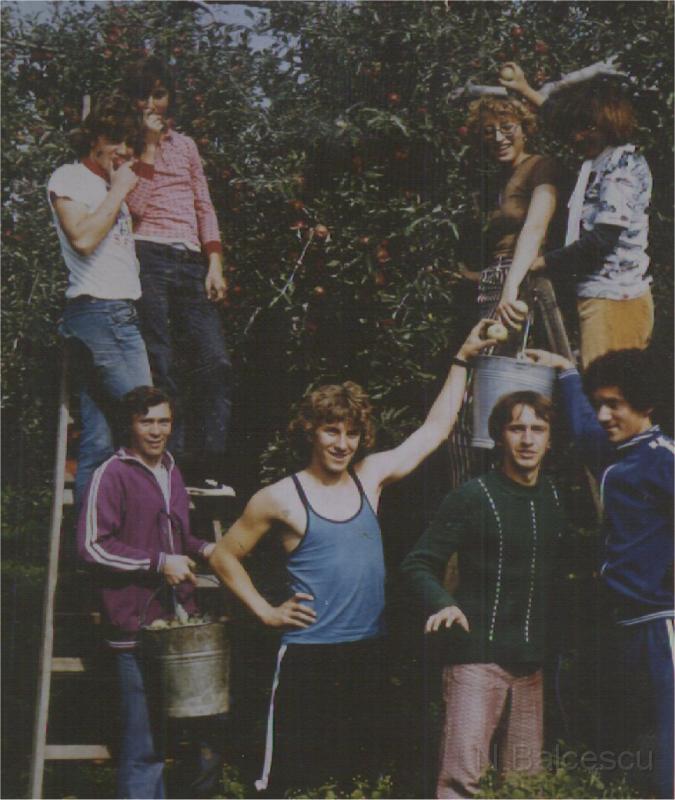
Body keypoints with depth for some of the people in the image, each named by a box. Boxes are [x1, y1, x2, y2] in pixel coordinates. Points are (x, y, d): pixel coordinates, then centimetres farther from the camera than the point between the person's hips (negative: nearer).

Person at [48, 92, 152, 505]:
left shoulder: (111, 187, 24)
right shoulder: (68, 179, 0)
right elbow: (83, 238, -16)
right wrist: (118, 192, -7)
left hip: (125, 315, 8)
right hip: (95, 312, -8)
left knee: (102, 431, 4)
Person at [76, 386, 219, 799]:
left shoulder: (171, 471, 17)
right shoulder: (112, 474, -8)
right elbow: (92, 545, -15)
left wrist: (202, 548, 10)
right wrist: (159, 562, -17)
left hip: (180, 619, 8)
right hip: (138, 625, -8)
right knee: (144, 743, -4)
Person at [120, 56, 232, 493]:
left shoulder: (186, 145, 22)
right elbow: (134, 206, -7)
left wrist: (215, 264, 8)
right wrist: (149, 147, -6)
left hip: (190, 263, 5)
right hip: (147, 260, -4)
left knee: (216, 364, -6)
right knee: (161, 369, -8)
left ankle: (206, 469, -2)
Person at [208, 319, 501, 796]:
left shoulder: (370, 478, 6)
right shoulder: (280, 499, -5)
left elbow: (435, 428, 11)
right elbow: (225, 556, 5)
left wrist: (462, 361, 10)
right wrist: (265, 611, 0)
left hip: (368, 652, 5)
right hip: (308, 660, -4)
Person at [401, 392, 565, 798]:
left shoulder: (557, 500, 11)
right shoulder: (472, 497, -4)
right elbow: (418, 564, -3)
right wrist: (442, 604, -21)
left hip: (534, 660, 5)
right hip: (478, 654, -5)